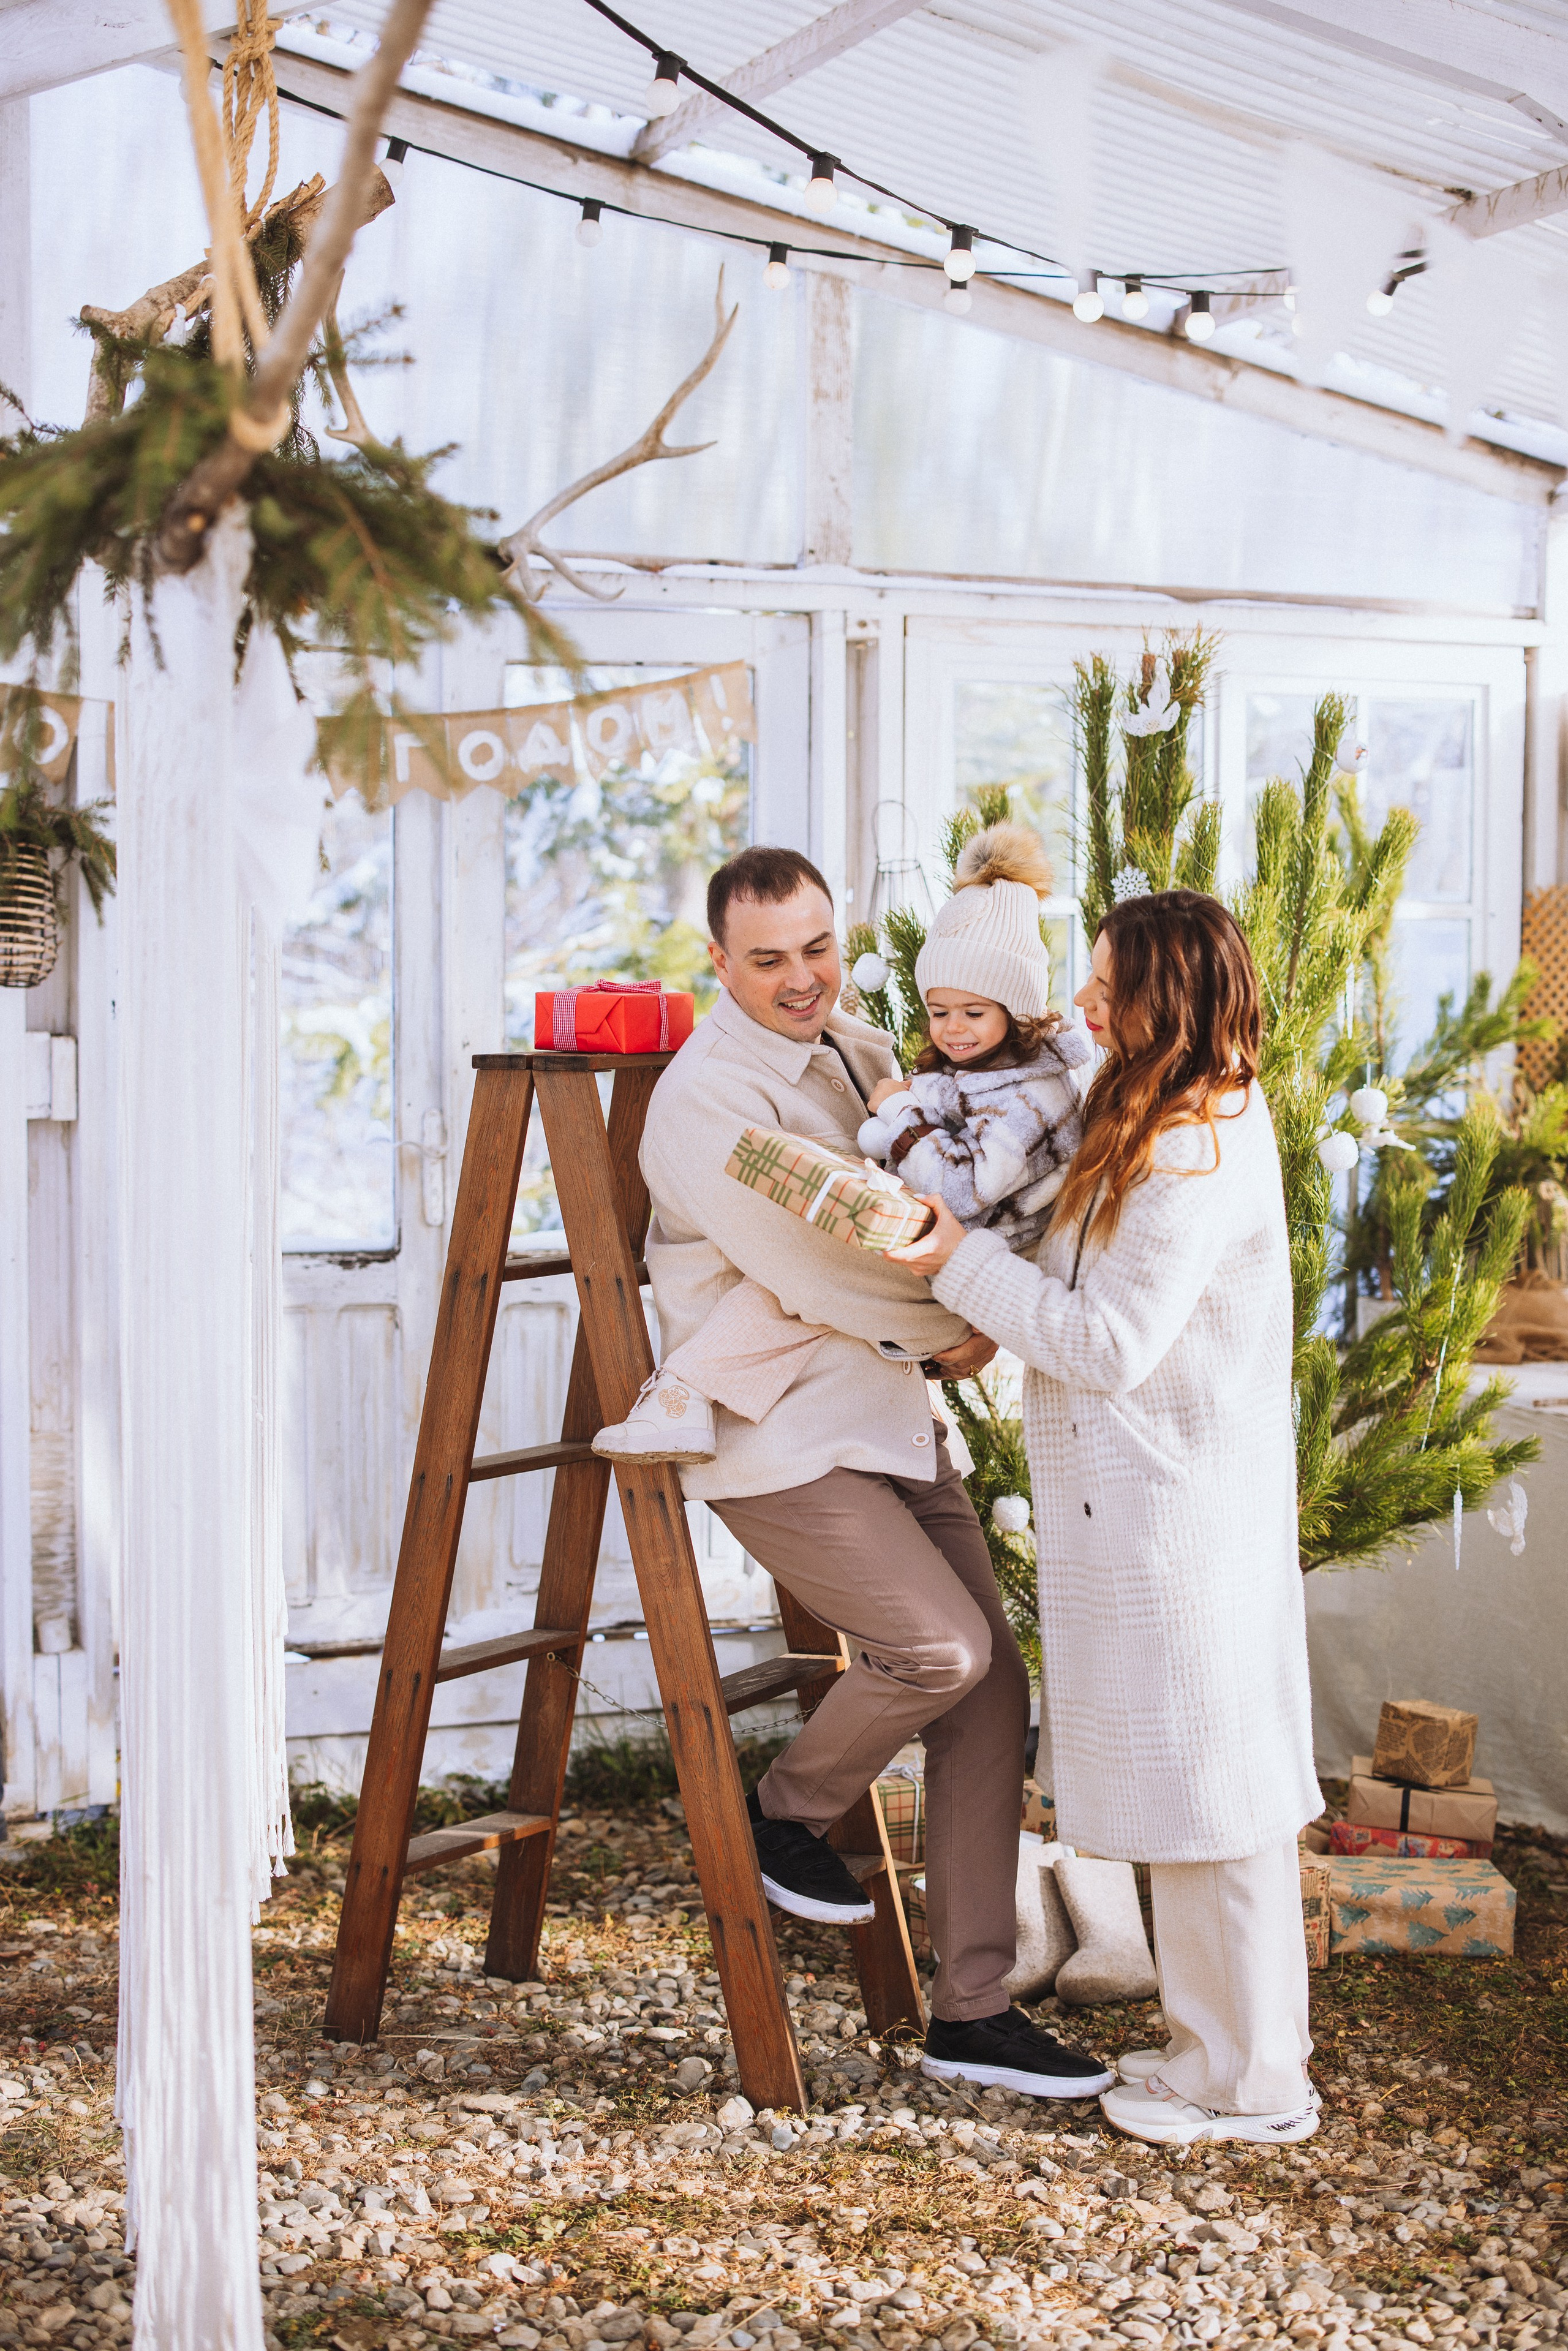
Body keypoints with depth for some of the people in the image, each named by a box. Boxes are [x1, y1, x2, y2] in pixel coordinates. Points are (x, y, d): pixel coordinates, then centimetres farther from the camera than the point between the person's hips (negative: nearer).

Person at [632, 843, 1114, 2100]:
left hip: (894, 1425, 8)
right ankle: (792, 1810, 11)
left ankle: (972, 2010, 10)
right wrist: (948, 1332, -6)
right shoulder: (706, 1095, -15)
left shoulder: (863, 1054, 11)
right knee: (939, 1643, -21)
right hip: (779, 1440, -8)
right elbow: (804, 1266, -20)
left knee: (992, 1683, 2)